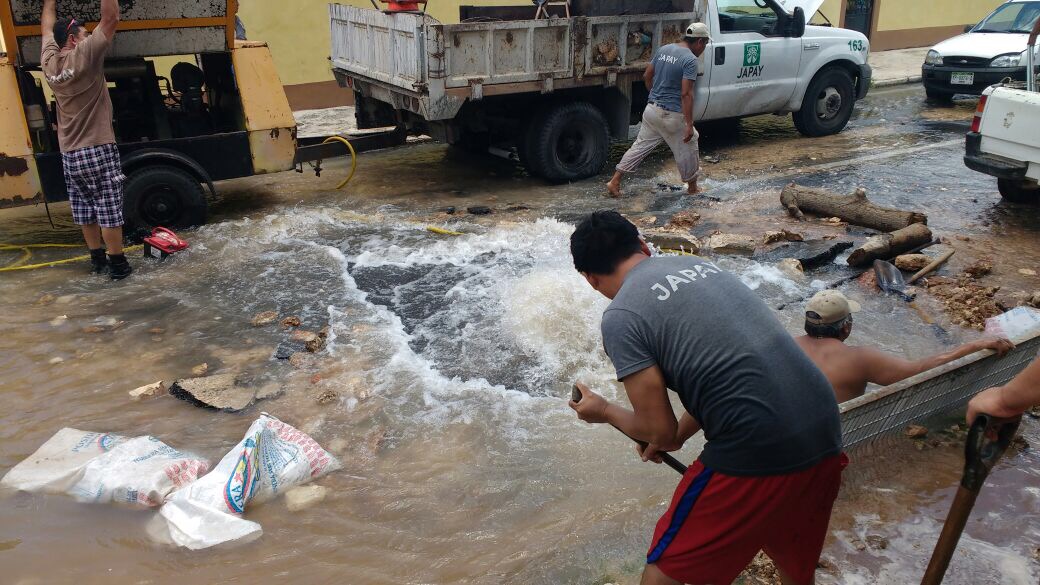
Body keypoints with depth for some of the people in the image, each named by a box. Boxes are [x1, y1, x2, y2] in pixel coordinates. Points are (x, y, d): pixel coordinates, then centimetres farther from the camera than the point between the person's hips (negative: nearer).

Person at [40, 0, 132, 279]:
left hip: (69, 154, 7)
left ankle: (97, 259, 23)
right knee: (108, 209, -2)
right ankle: (117, 263, 2)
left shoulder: (49, 62, 6)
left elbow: (48, 25, 24)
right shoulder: (84, 56, -12)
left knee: (84, 209, 14)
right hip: (98, 151, -7)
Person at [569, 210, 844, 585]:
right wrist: (678, 435, 31)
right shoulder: (700, 265, 15)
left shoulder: (620, 316, -7)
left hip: (758, 452, -7)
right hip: (824, 433, 8)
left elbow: (658, 432, -4)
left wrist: (603, 411, 15)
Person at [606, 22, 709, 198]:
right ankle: (692, 187, 26)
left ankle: (615, 182, 11)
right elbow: (686, 94, -22)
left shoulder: (663, 49, 7)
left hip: (651, 109, 7)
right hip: (671, 116, -7)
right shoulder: (690, 60, -16)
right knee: (688, 149, 12)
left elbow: (647, 76, 14)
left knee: (640, 146, 14)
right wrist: (689, 124, -21)